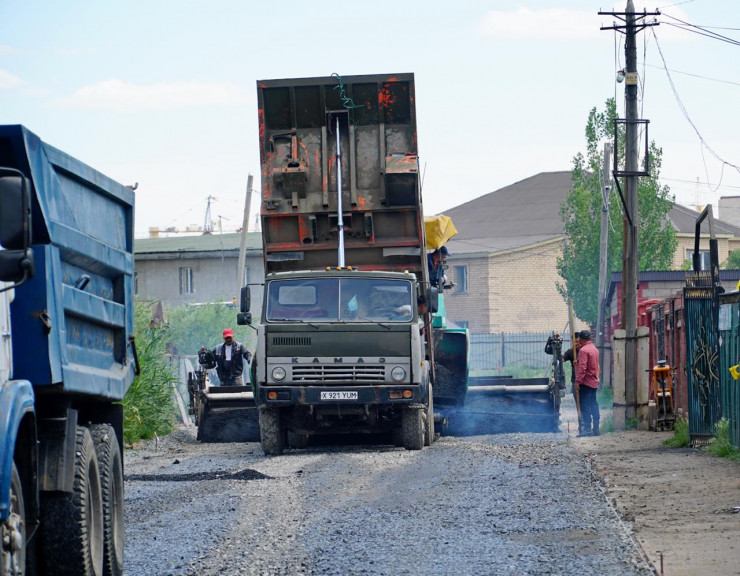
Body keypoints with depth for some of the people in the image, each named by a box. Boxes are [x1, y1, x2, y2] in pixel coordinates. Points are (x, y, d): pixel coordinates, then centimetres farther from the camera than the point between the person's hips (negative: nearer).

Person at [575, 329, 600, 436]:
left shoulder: (583, 350, -14)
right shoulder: (595, 349, 13)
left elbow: (582, 368, -20)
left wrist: (578, 381, -19)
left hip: (586, 383, -8)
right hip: (594, 382, 8)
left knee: (585, 406, -8)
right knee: (593, 405, 11)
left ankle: (587, 428, -12)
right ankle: (595, 428, 11)